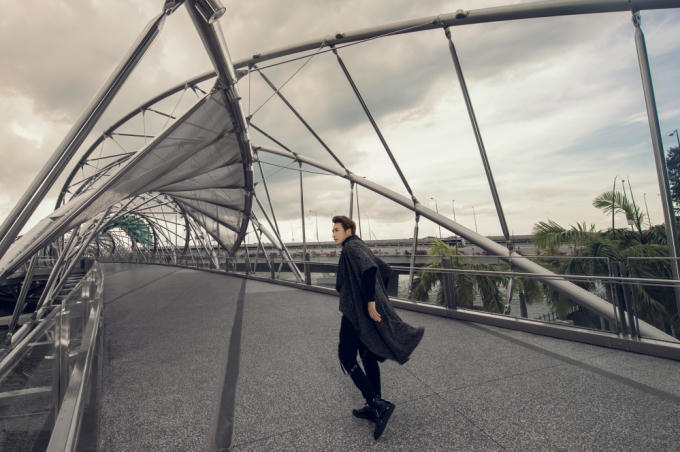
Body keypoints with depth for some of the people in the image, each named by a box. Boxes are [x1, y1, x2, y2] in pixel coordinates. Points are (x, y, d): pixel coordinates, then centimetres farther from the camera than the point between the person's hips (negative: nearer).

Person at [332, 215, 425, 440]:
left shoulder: (352, 247, -13)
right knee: (368, 356, 15)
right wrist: (377, 295, 21)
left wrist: (370, 300, -28)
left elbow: (369, 268, -31)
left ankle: (378, 404, 1)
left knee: (346, 357, 2)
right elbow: (385, 270, 23)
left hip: (358, 310, -10)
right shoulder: (360, 248, 15)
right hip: (364, 309, 10)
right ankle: (375, 407, 25)